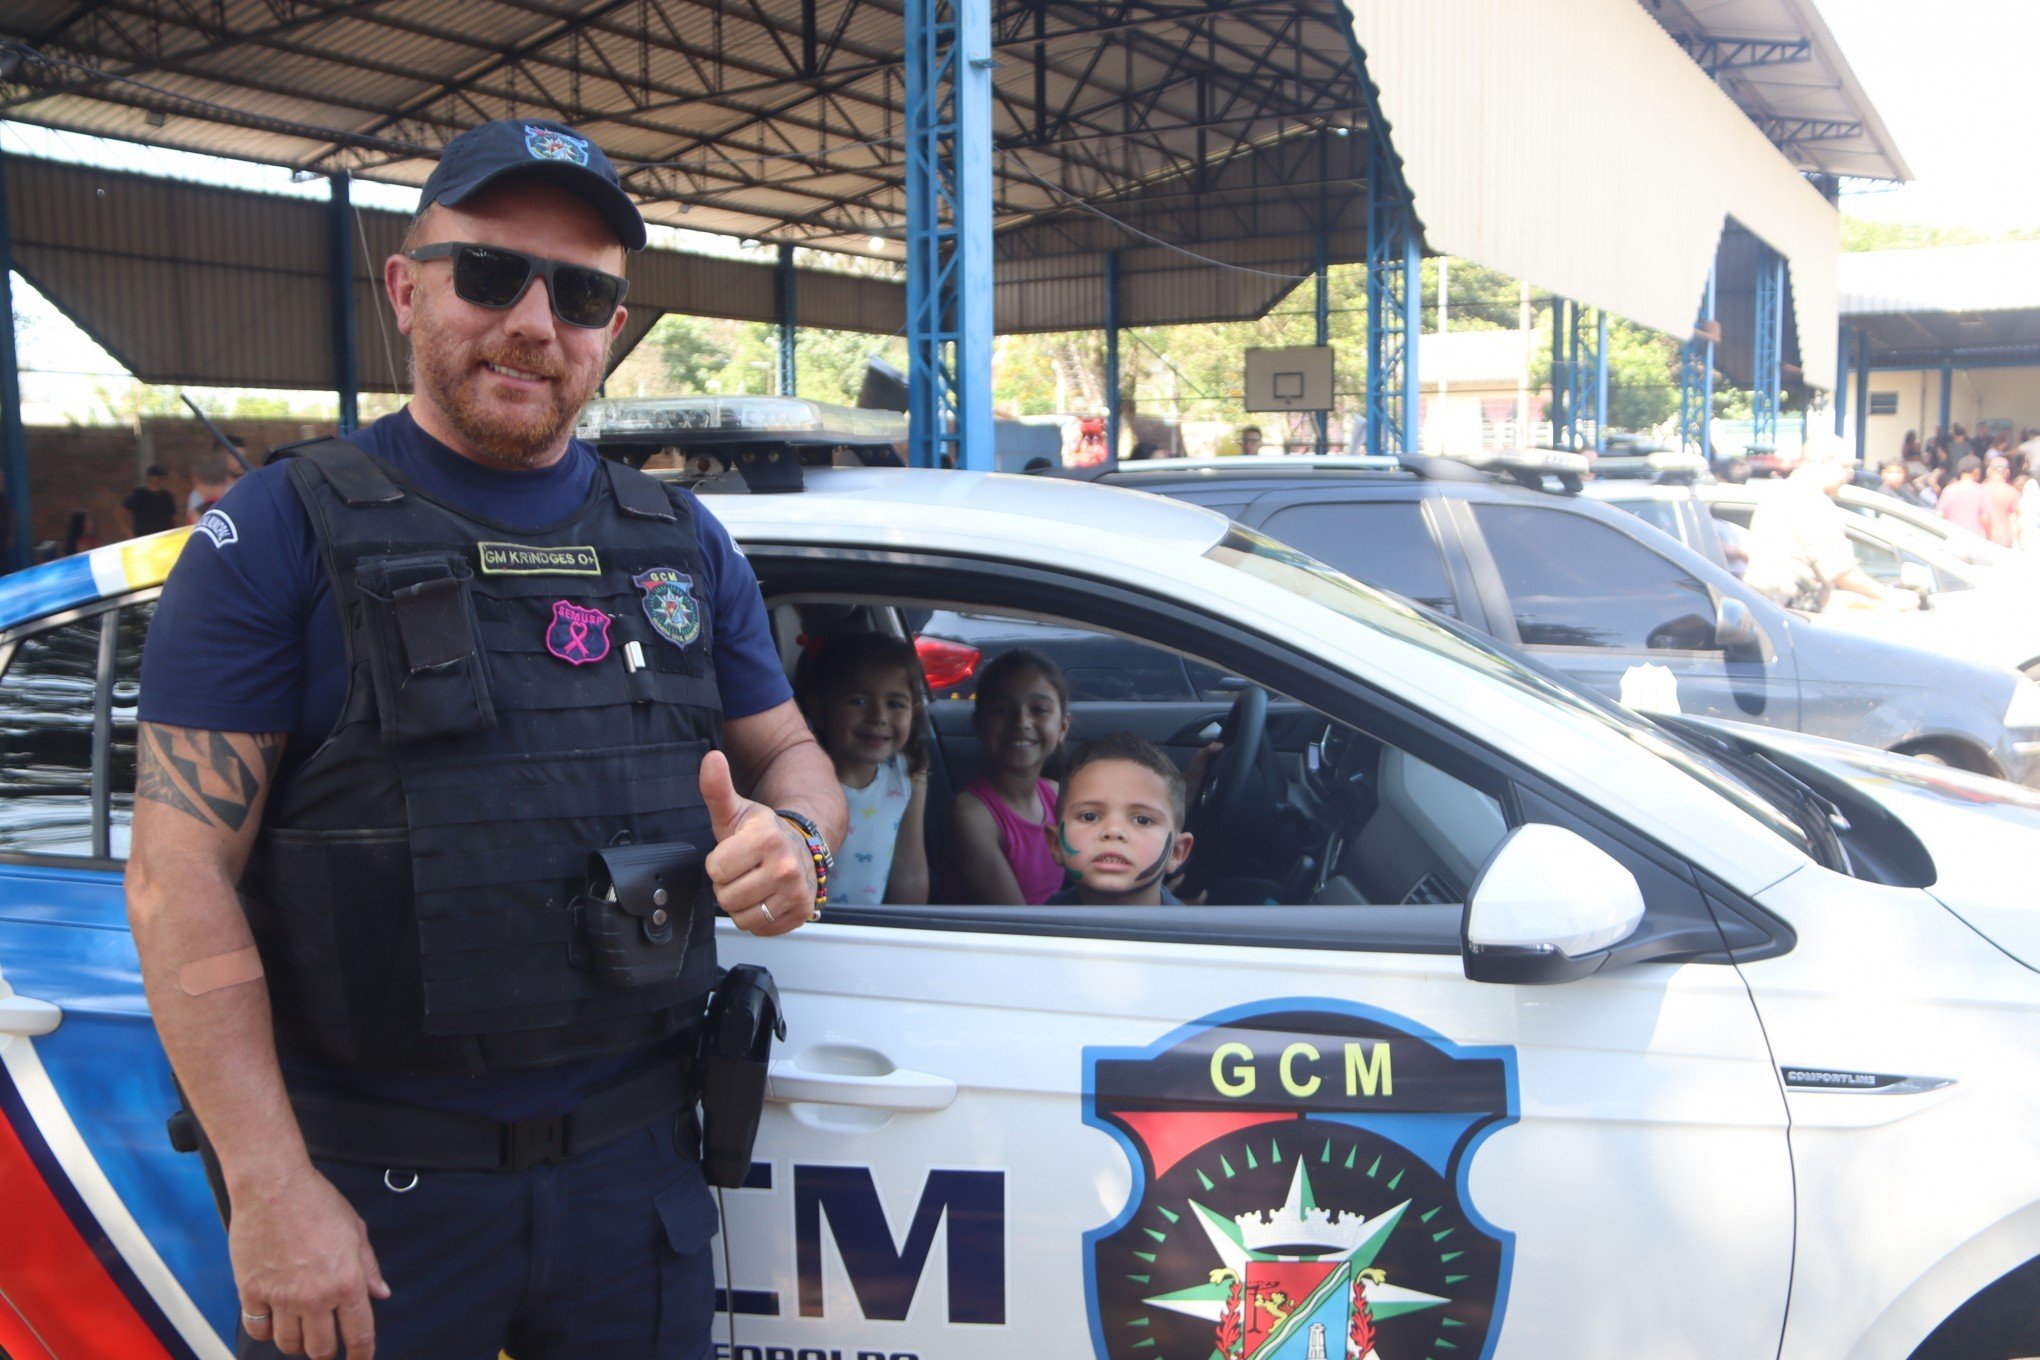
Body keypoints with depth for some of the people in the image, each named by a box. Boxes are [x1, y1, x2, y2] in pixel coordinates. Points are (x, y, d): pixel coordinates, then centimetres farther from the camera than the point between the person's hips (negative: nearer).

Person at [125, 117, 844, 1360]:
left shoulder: (682, 544, 7)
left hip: (637, 1162, 4)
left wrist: (797, 840, -11)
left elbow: (793, 756, 14)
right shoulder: (283, 532, -6)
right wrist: (271, 1187, -17)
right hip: (370, 1179, -3)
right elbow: (181, 871, -11)